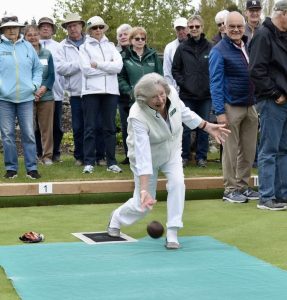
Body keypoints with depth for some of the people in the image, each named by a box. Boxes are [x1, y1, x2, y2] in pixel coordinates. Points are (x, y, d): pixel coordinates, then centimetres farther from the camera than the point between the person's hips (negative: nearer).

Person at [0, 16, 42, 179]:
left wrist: (35, 84, 2)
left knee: (29, 134, 0)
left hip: (26, 98, 1)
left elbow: (38, 68, 15)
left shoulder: (27, 46, 9)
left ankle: (32, 168, 6)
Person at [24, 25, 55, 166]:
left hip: (46, 96, 2)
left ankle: (47, 155, 10)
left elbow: (52, 75, 7)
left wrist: (44, 88, -11)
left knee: (46, 127, 3)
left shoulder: (47, 54, 8)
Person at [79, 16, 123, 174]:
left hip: (110, 90, 2)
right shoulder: (84, 47, 7)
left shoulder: (110, 46, 15)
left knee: (110, 127, 5)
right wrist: (108, 67, -5)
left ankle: (112, 162, 9)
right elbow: (87, 70, -8)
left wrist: (98, 64, -9)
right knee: (90, 128, -2)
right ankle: (89, 162, 1)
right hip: (91, 91, -2)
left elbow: (118, 66, -2)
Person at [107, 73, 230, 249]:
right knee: (143, 205, 2)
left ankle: (172, 234, -13)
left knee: (177, 182, -23)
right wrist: (144, 190, -45)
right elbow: (143, 156, -42)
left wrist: (208, 127, -3)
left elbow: (184, 112, 0)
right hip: (148, 156, -4)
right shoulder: (138, 117, -38)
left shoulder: (172, 93, -24)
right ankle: (116, 218, 36)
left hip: (172, 151, 4)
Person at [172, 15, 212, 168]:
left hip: (205, 95, 0)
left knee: (203, 127, 7)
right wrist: (183, 83, -5)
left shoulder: (210, 48, -2)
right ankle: (184, 156, 15)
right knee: (186, 128, 4)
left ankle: (201, 156, 17)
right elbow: (175, 70, 6)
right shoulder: (182, 48, 3)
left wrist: (211, 85, -6)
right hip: (187, 95, 0)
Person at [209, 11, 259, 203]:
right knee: (231, 150, 1)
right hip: (231, 107, -6)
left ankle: (243, 186, 20)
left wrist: (258, 102, 14)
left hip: (251, 106, 6)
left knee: (249, 150, 9)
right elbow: (215, 83, -11)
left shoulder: (249, 47, 10)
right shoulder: (219, 51, -8)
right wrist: (220, 112, -16)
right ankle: (230, 189, 10)